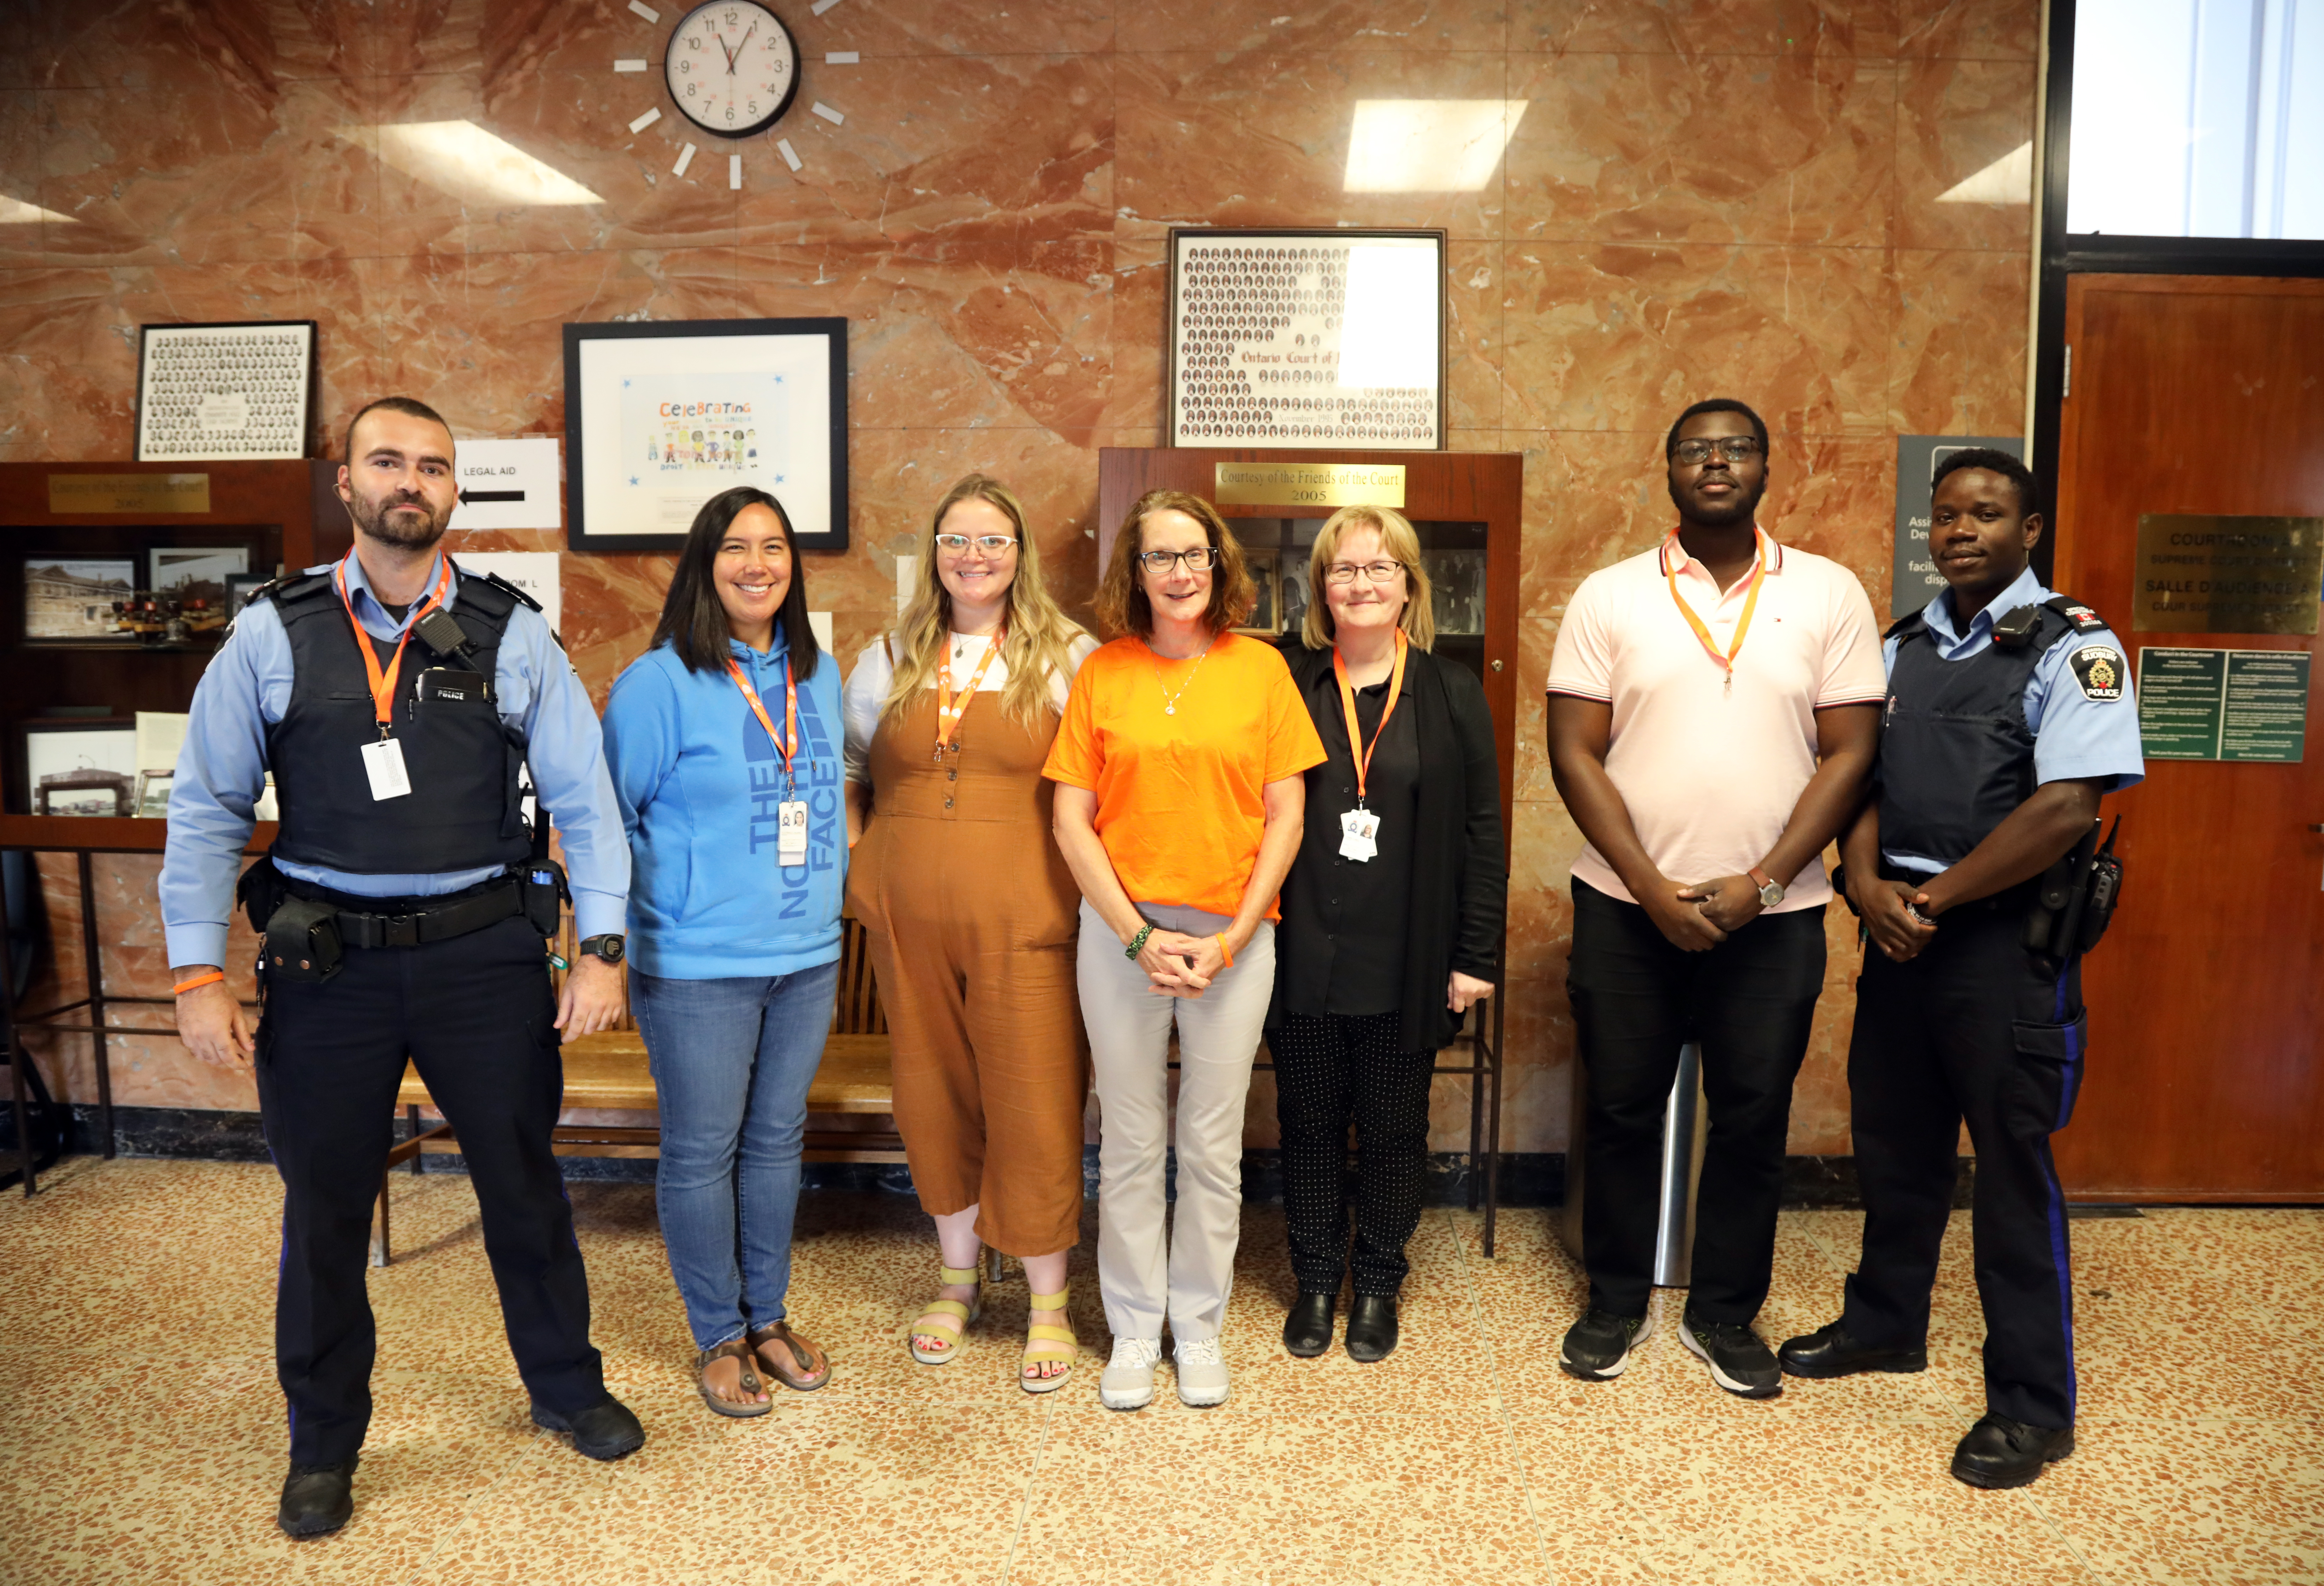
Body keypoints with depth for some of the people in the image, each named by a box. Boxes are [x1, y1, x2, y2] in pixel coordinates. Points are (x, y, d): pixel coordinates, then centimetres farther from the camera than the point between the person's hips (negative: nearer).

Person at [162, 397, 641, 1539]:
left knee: (522, 1183, 14)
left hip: (486, 953, 0)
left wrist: (600, 950, -6)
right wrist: (197, 973, -5)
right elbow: (206, 809, 0)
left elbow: (583, 797, -1)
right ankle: (323, 1444, 35)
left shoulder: (512, 635, 0)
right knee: (324, 1207, 13)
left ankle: (565, 1386, 37)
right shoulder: (273, 634, 0)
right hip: (328, 962, 0)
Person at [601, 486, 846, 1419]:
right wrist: (657, 912, -8)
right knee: (702, 1151, 6)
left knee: (777, 1140, 16)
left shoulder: (819, 677, 7)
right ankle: (718, 1338, 24)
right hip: (697, 966, -5)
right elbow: (606, 815, -6)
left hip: (807, 957, 5)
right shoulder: (658, 684, -11)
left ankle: (768, 1315, 32)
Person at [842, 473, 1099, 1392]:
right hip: (910, 925, 4)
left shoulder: (1069, 658, 0)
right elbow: (849, 775, 19)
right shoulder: (890, 660, 10)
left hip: (1025, 924, -3)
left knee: (1035, 1107, 1)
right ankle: (957, 1280, 33)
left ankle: (1048, 1303, 19)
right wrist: (856, 864, 7)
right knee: (935, 1099, 14)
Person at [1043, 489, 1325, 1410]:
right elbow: (1071, 820, 0)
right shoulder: (1103, 674, 3)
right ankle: (1134, 1330, 26)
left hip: (1233, 934, 0)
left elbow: (1285, 817, 1)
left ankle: (1198, 1326, 27)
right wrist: (1138, 934, -9)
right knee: (1131, 1144, 10)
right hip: (1121, 930, 0)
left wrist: (1232, 936, -8)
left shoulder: (1261, 668, 2)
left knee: (1214, 1147, 9)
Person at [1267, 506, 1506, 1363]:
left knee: (1394, 1129, 12)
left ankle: (1378, 1285, 30)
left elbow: (1482, 832, 1)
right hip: (1303, 958, 1)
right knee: (1309, 1124, 12)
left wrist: (1477, 955, -3)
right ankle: (1316, 1282, 30)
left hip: (1406, 961, 0)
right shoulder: (1286, 683, 1)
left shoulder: (1453, 692, 1)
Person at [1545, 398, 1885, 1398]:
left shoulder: (1830, 594, 2)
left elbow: (1849, 754, -1)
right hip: (1628, 908, 0)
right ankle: (1617, 1302, 29)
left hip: (1772, 913, 1)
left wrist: (1761, 883, -11)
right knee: (1623, 1109, 10)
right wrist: (1652, 888, -11)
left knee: (1752, 1120, 10)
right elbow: (1574, 754, -3)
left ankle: (1725, 1313, 29)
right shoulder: (1609, 596, 0)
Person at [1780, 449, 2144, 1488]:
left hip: (2004, 941, -6)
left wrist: (1933, 898, -15)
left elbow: (2065, 808, -18)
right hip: (1897, 931, 6)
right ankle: (1886, 1324, 37)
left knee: (2014, 1164, 2)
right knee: (1892, 1140, 17)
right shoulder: (1900, 648, 11)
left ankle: (2032, 1404, 17)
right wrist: (1869, 884, -9)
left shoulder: (2072, 648, -8)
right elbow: (1860, 777, 9)